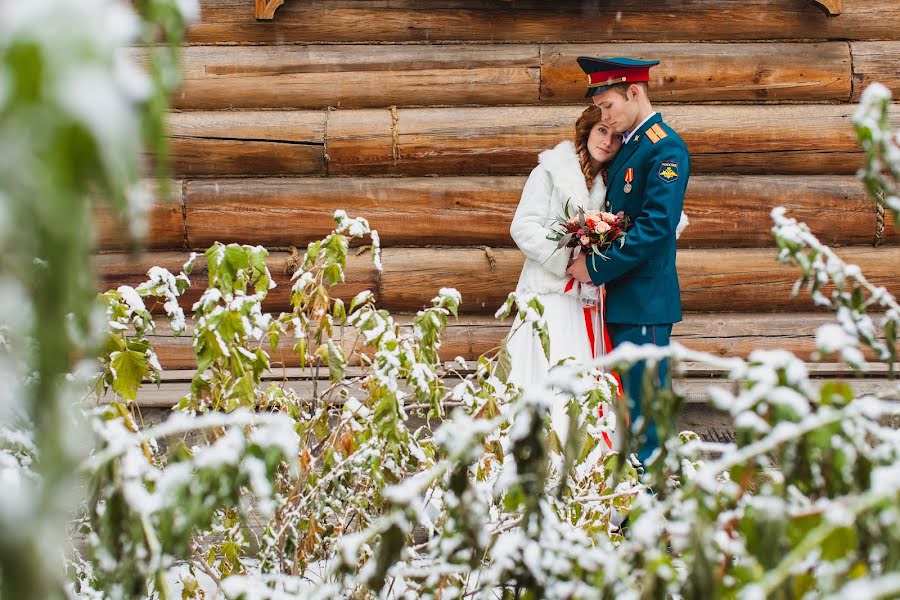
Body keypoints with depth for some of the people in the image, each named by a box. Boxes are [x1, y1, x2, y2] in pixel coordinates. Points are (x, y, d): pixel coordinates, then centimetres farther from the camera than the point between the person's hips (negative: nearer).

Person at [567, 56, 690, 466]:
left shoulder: (665, 148, -12)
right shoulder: (627, 147, 18)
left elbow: (657, 225, -20)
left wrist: (597, 267, -17)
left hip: (645, 300, -9)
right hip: (622, 298, 9)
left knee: (646, 402, -6)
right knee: (629, 401, 12)